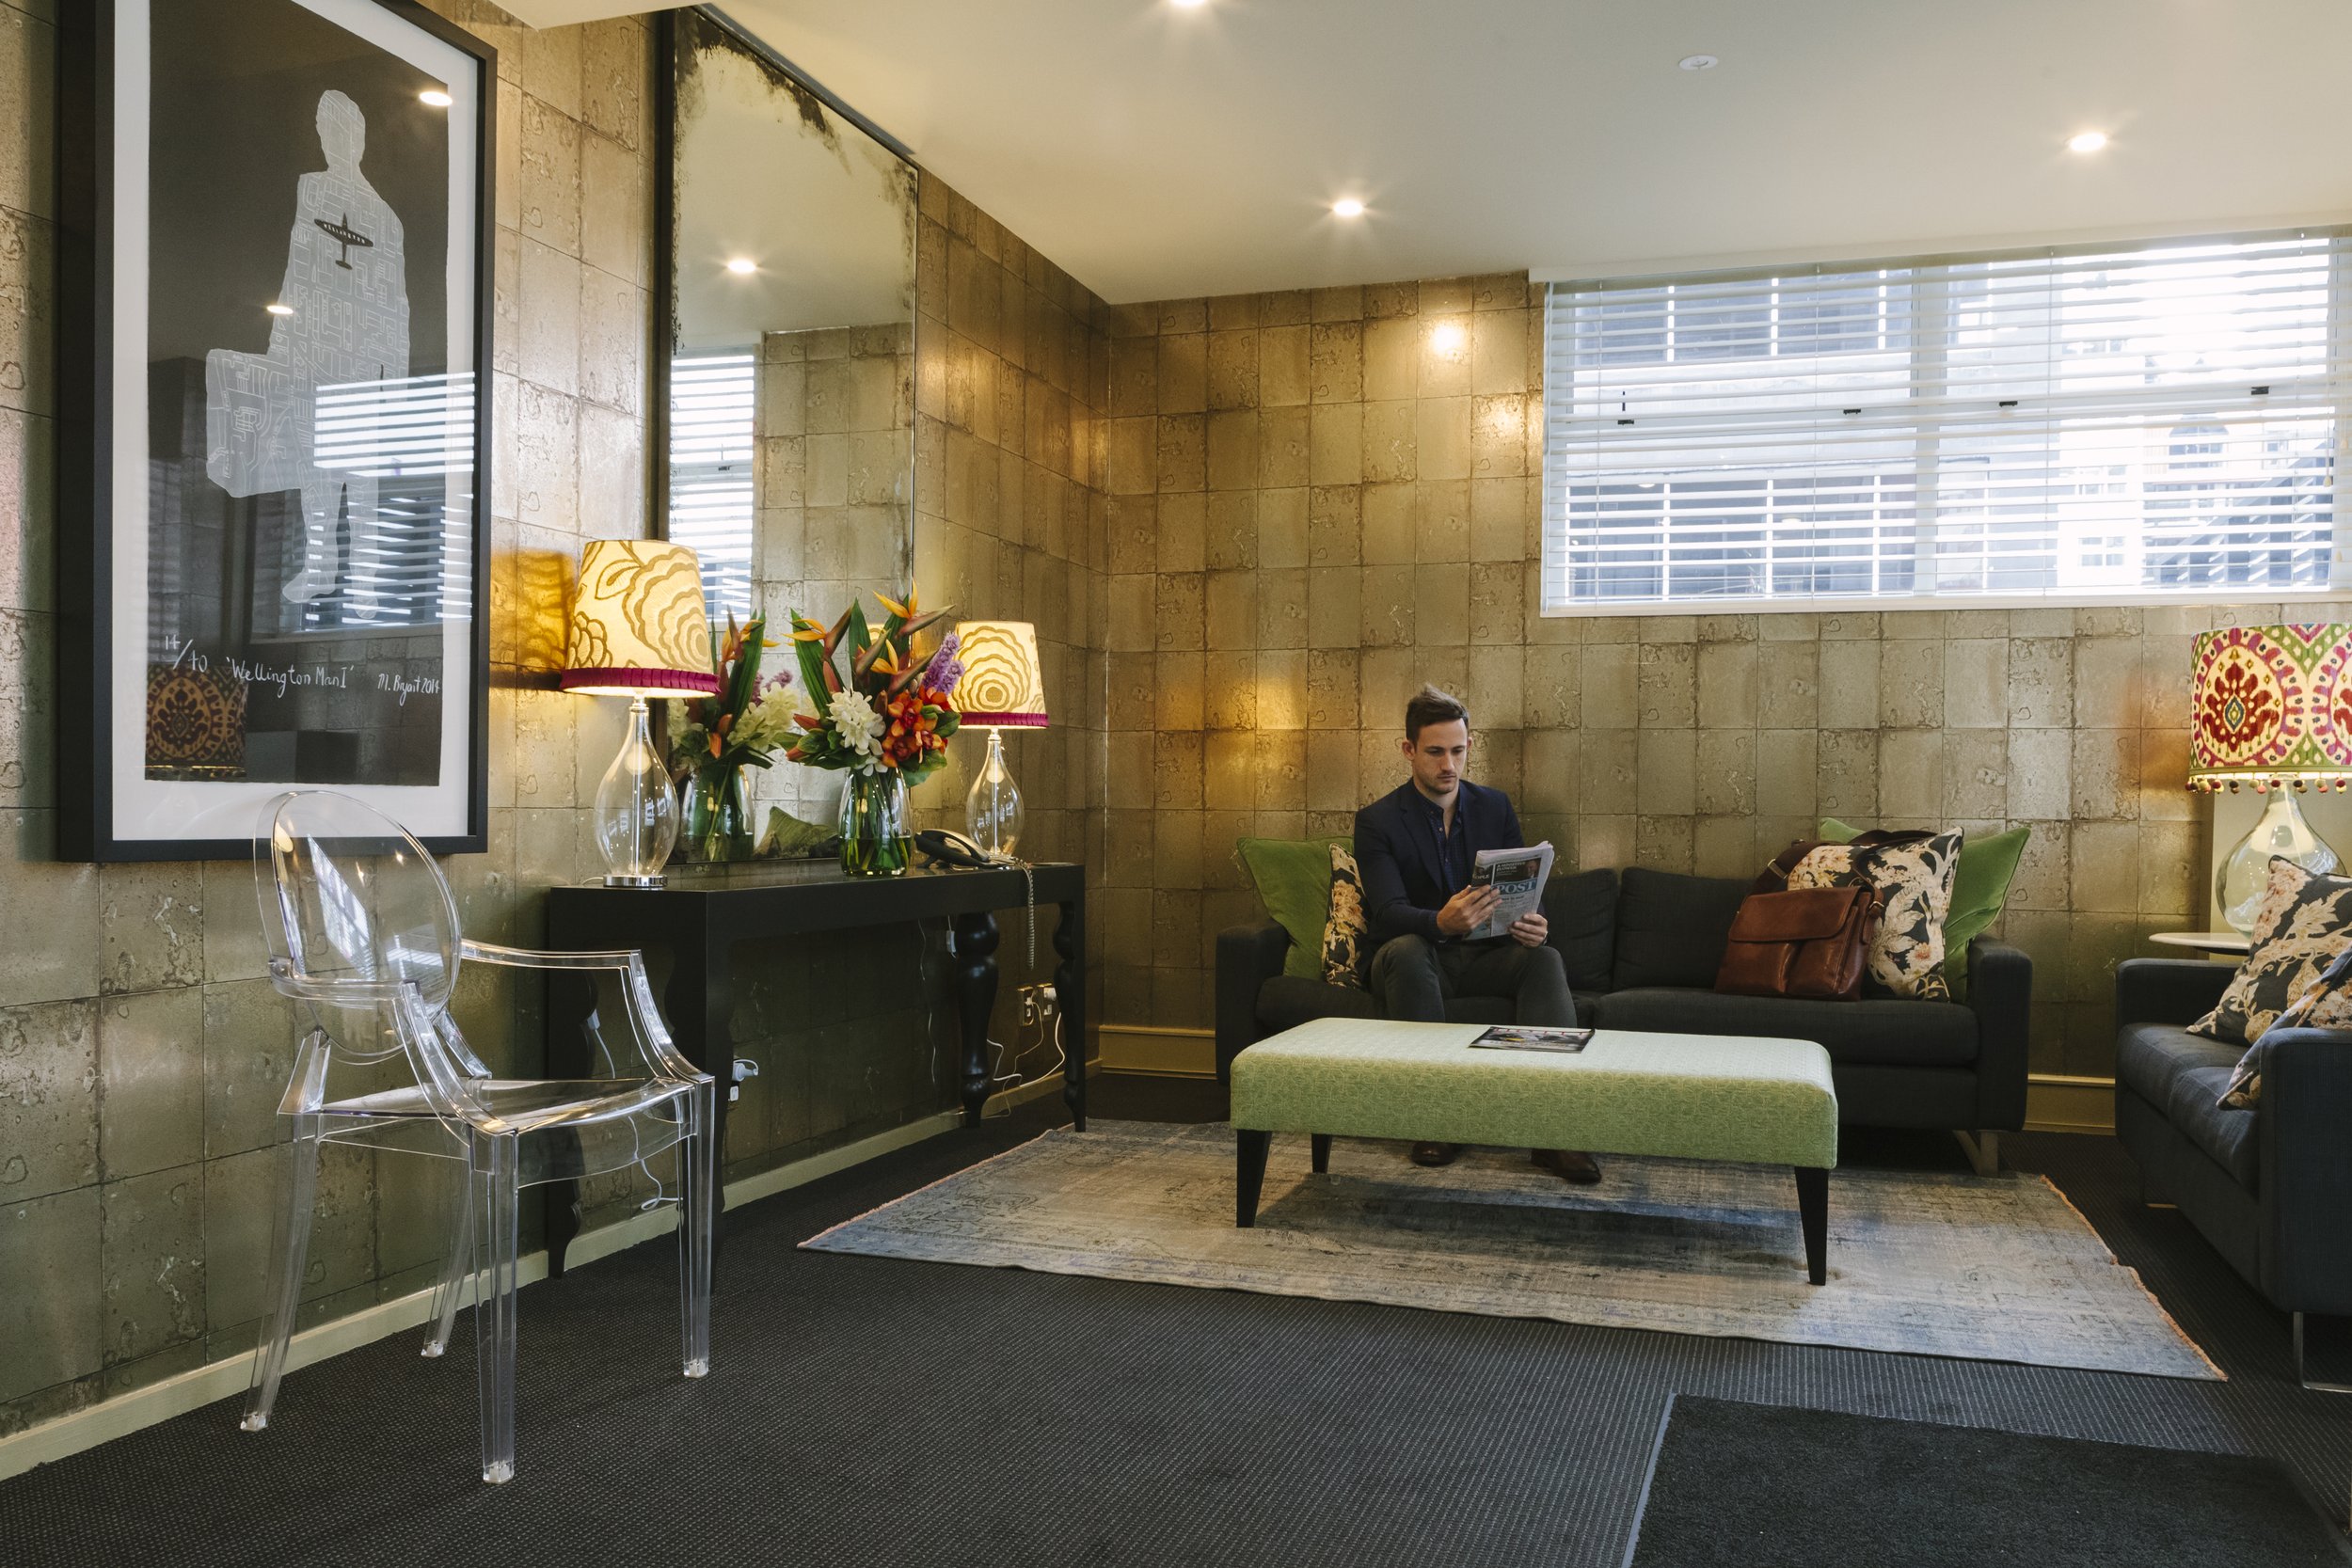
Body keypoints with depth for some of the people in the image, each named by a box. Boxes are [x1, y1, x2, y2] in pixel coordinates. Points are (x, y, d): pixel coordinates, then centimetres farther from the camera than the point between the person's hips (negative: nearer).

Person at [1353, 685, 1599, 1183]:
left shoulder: (1496, 806, 8)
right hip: (1420, 959, -3)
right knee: (1403, 950, -37)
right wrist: (1441, 922, -42)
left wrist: (1532, 924, -22)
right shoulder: (1377, 821, -5)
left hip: (1485, 956, 3)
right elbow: (1387, 913, -18)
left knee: (1545, 958, -28)